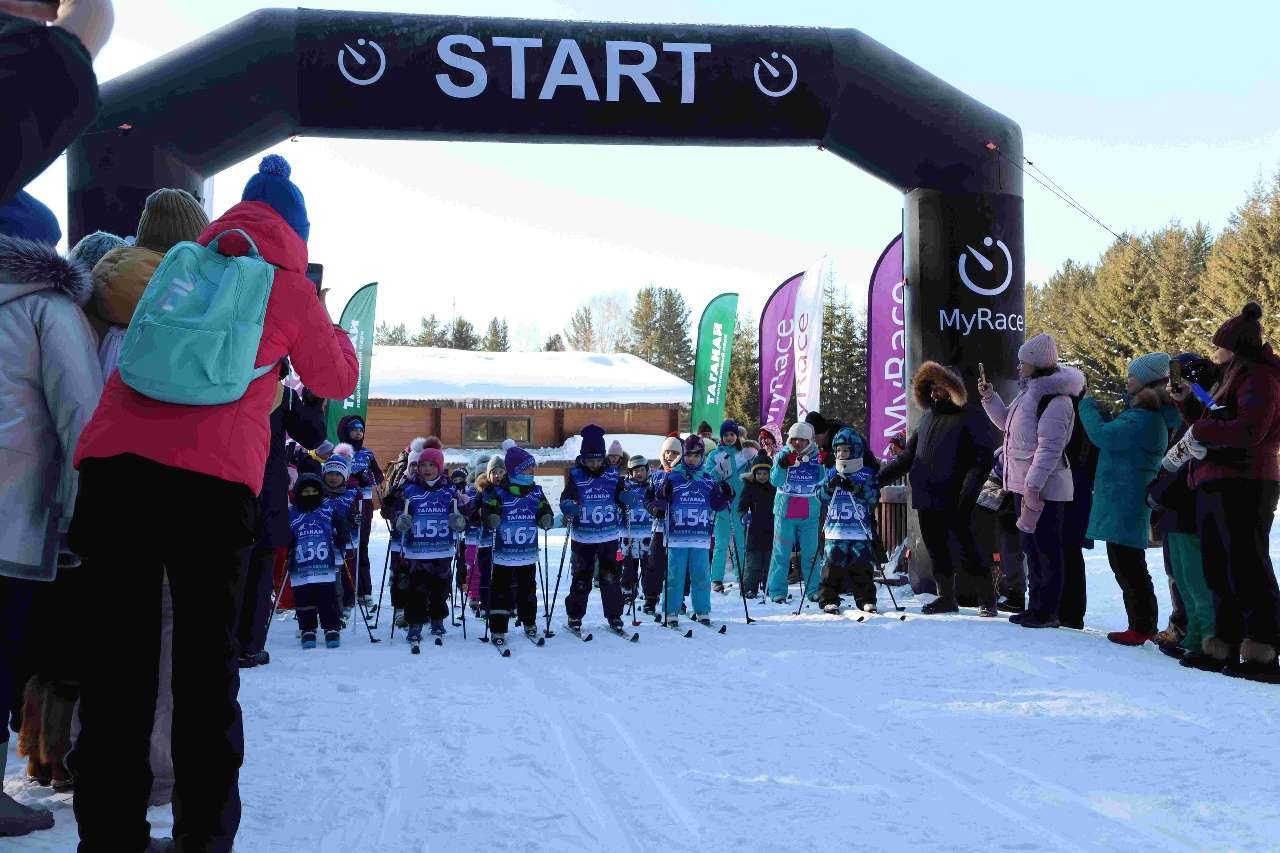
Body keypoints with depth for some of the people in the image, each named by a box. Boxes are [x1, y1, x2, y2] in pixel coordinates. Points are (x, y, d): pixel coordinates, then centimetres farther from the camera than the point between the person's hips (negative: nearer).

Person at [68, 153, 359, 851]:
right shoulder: (292, 289, 12)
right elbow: (337, 381, 26)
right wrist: (331, 331, 43)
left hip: (114, 458, 3)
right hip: (215, 475, -3)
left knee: (118, 647, 7)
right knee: (206, 652, 8)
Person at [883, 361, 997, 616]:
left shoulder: (970, 416, -2)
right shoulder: (927, 418, 18)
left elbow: (982, 459, -9)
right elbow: (907, 458, 24)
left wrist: (967, 495, -19)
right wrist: (877, 479, 17)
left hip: (953, 502, -6)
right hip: (926, 500, 6)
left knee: (965, 550, -6)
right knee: (937, 550, 9)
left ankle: (988, 597, 8)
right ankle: (947, 597, 19)